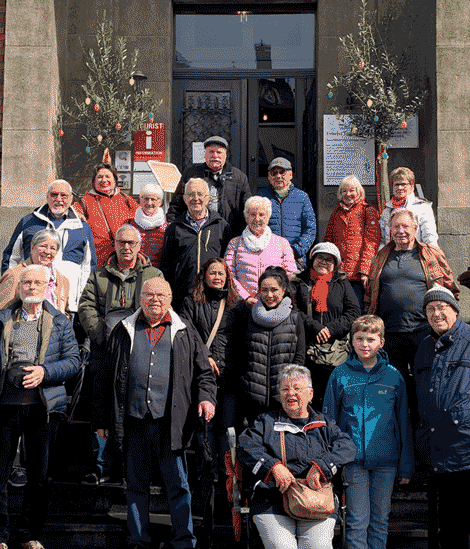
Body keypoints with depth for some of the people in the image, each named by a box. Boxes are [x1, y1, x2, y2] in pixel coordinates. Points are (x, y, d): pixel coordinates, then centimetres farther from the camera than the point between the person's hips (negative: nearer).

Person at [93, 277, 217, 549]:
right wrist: (102, 419, 10)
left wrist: (206, 396, -8)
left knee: (178, 484, 1)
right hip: (134, 423, 2)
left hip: (170, 423, -1)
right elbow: (106, 378, 13)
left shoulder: (184, 332, 10)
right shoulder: (124, 331, 12)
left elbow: (204, 371, 12)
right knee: (136, 484, 10)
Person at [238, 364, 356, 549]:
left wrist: (320, 466, -14)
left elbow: (347, 446, 3)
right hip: (272, 502, -1)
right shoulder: (267, 422, 18)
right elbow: (245, 445, 2)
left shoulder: (324, 424, 20)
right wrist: (274, 466, -14)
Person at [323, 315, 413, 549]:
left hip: (386, 460, 1)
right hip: (353, 459, -1)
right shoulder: (340, 375, 1)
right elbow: (328, 421, 5)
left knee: (380, 520, 10)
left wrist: (406, 466, 6)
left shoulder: (394, 376, 3)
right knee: (357, 521, 1)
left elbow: (404, 423, 7)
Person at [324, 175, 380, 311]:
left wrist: (365, 270, -13)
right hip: (337, 272, 4)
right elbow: (328, 240, 19)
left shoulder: (368, 211, 4)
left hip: (358, 274, -4)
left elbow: (371, 243, -3)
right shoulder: (336, 212, 19)